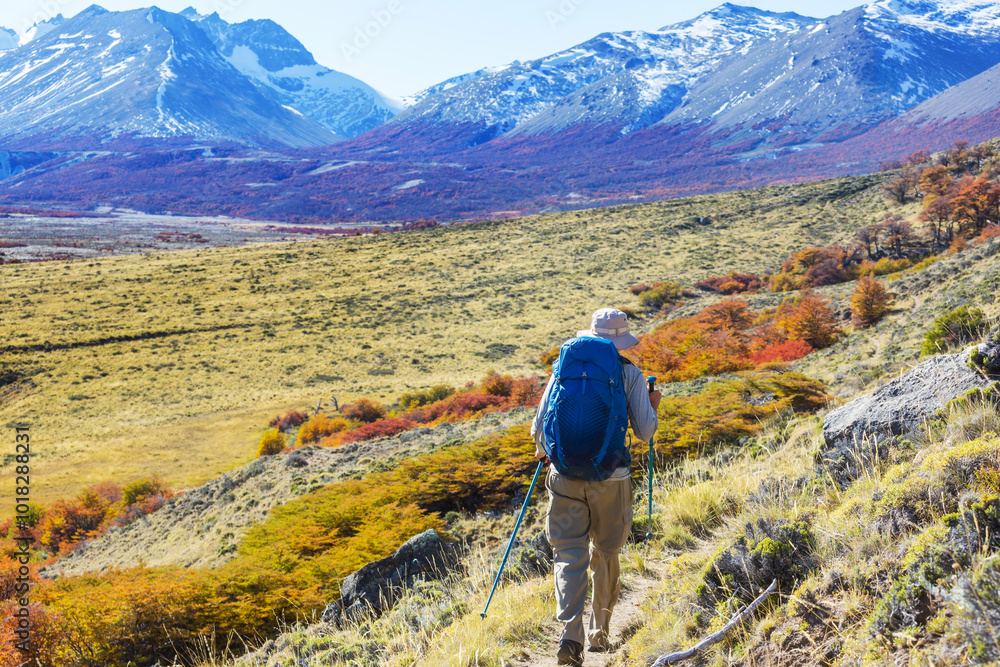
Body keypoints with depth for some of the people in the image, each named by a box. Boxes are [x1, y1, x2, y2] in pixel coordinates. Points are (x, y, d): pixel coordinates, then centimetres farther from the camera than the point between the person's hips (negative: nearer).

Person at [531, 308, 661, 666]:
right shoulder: (630, 374, -1)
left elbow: (539, 427, 1)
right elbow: (644, 432, -2)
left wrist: (543, 449, 23)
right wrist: (653, 407, 19)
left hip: (566, 475, 0)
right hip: (610, 478, 0)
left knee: (570, 554, 2)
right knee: (606, 555, 17)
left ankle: (571, 635, -15)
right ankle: (599, 634, 27)